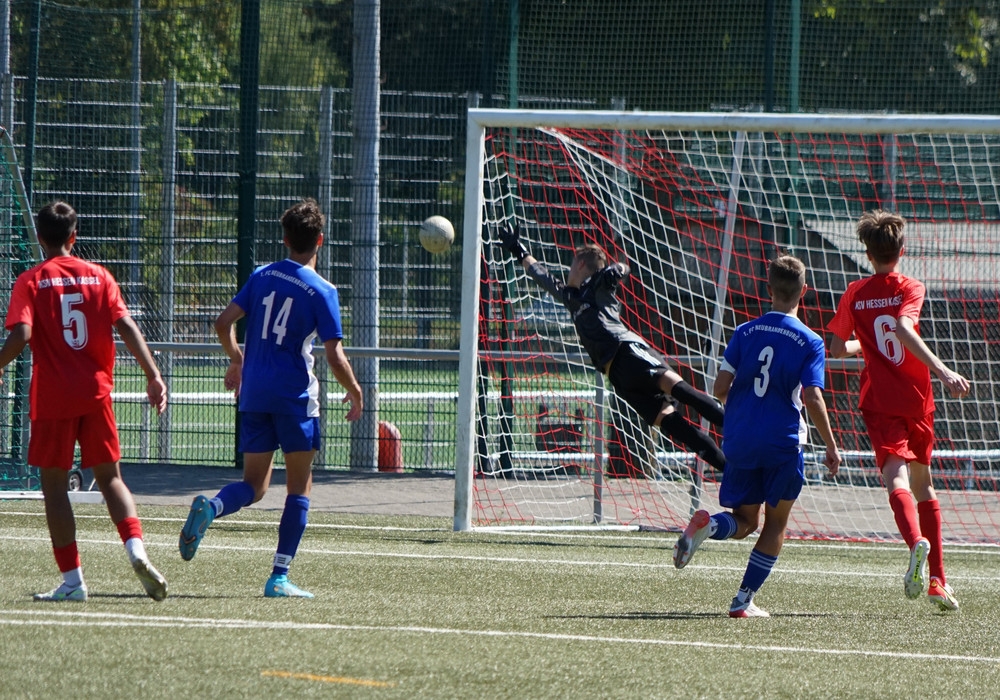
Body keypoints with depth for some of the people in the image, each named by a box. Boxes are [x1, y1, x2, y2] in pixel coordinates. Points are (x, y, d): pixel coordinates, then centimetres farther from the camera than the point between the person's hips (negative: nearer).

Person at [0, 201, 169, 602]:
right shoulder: (98, 276, 6)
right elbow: (126, 327, -2)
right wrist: (153, 376, -1)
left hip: (52, 399, -3)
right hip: (96, 393, 3)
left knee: (54, 485, 5)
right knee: (110, 478, 10)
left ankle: (71, 580, 1)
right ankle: (137, 551, -13)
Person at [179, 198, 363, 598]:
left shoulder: (262, 276, 7)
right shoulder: (321, 291, -8)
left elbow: (224, 322, 5)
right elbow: (334, 357, -11)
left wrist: (236, 361, 23)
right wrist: (354, 391, 6)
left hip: (254, 395, 4)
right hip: (295, 398, -4)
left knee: (254, 485, 11)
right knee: (299, 487, 7)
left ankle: (210, 507, -22)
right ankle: (279, 577, 1)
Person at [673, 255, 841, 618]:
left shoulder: (745, 332, 3)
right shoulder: (809, 342, -6)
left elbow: (720, 388, 0)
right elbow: (813, 399, -13)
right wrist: (831, 447, -4)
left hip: (740, 439, 3)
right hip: (783, 443, -3)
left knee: (744, 520, 15)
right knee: (775, 524, 13)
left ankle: (708, 524, -20)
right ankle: (744, 599, 5)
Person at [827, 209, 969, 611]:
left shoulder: (855, 295, 6)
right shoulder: (911, 289, 0)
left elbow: (837, 348, 15)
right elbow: (904, 329, -19)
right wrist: (943, 372, -26)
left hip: (880, 400, -1)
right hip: (917, 398, 1)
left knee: (896, 476, -18)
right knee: (922, 483, 16)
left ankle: (917, 543, -49)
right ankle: (938, 580, 17)